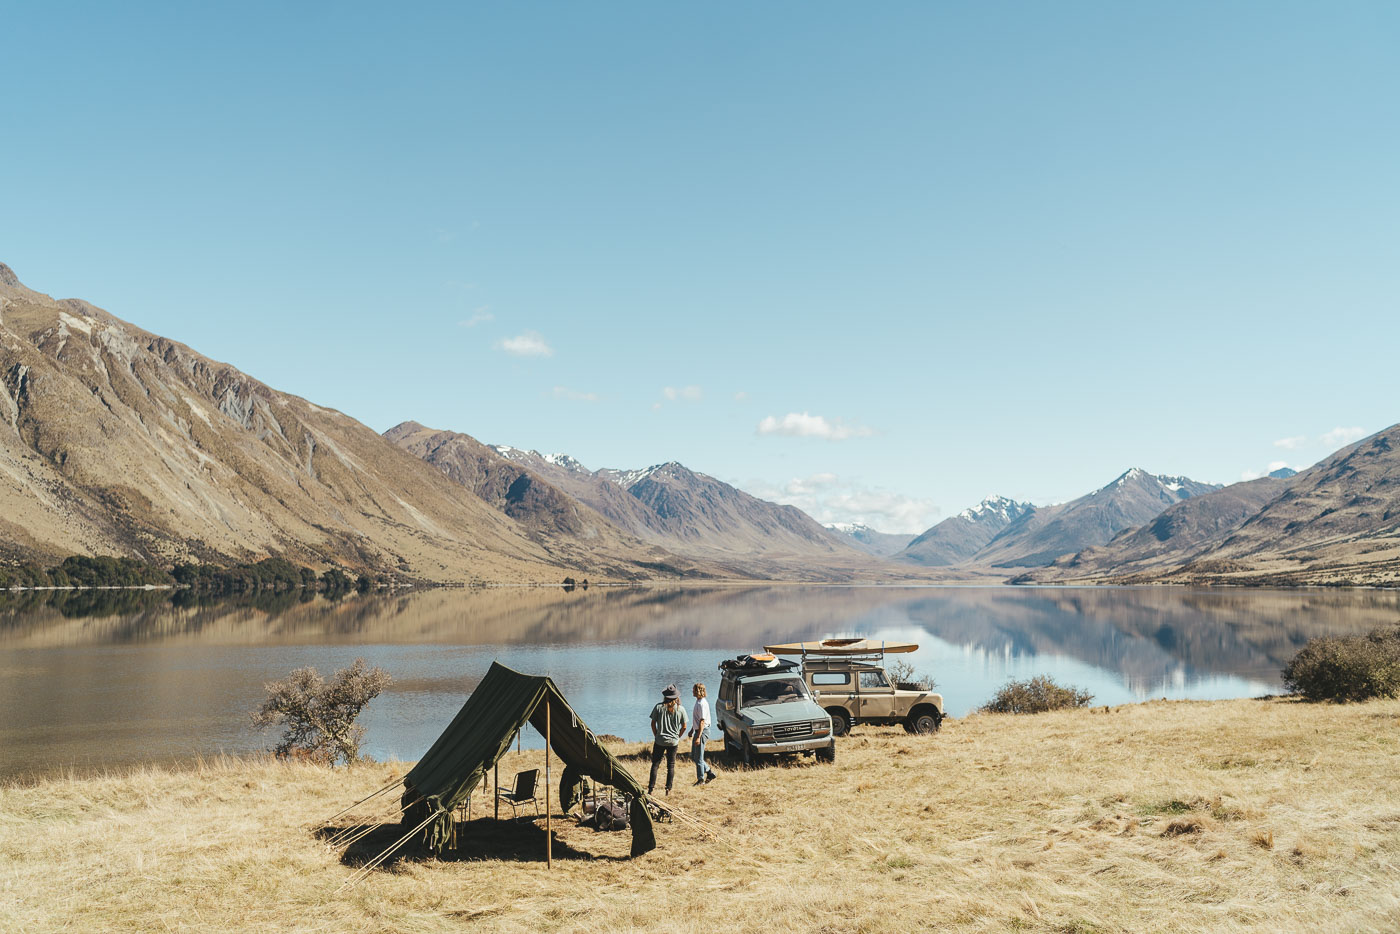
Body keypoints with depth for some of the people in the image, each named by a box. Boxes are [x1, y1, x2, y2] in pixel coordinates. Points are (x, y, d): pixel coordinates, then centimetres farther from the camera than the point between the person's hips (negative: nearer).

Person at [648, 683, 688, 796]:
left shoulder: (659, 707, -8)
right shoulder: (680, 709, -5)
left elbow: (653, 724, -3)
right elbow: (684, 727, 0)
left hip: (659, 741, -1)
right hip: (673, 742, 1)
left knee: (655, 764, 8)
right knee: (671, 765, 11)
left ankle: (651, 788, 6)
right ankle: (668, 789, 11)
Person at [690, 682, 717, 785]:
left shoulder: (702, 704, -21)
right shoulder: (698, 701, 10)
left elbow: (702, 721, -23)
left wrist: (698, 737, -25)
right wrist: (692, 730, 26)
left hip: (702, 731, -10)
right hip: (697, 731, 10)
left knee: (698, 757, -2)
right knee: (693, 756, 14)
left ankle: (701, 779, 8)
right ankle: (709, 771, 22)